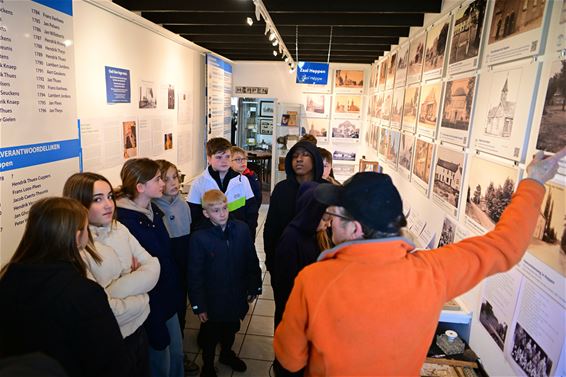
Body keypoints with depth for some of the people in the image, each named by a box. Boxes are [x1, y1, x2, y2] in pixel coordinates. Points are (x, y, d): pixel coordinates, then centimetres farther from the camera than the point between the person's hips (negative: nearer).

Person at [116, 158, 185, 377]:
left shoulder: (153, 211, 2)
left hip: (169, 298, 7)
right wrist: (155, 326, -19)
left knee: (177, 353, 22)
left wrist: (178, 292, 11)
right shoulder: (124, 221, -24)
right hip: (150, 307, -7)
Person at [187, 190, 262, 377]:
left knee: (231, 329, 26)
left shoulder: (241, 229, -12)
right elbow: (195, 275, -13)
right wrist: (199, 306, -10)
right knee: (210, 335, 18)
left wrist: (254, 287, 3)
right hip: (212, 299, -3)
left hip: (236, 296, 3)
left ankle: (227, 353, 55)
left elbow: (252, 261, -2)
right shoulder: (199, 238, -19)